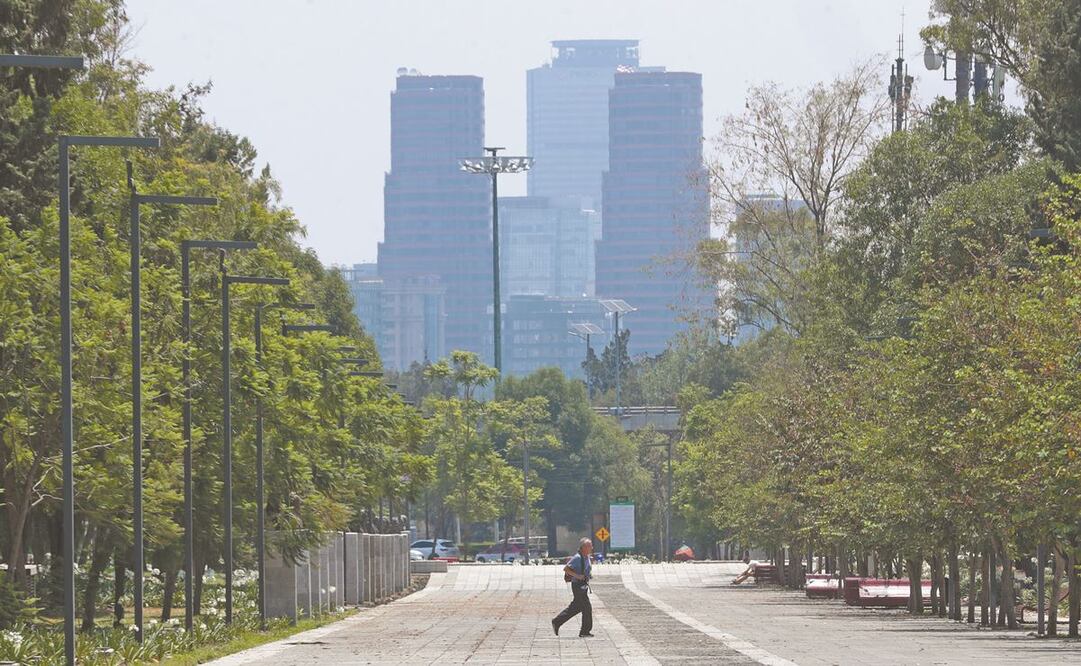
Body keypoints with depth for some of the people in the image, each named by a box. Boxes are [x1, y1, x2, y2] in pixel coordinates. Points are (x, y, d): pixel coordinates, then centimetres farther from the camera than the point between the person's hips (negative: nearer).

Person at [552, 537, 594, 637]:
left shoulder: (587, 557, 10)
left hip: (584, 586, 10)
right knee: (586, 607, -7)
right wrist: (577, 576, -26)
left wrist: (589, 575, 8)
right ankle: (585, 632, 2)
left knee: (575, 608, 16)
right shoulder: (577, 558, -18)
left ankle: (556, 622, 26)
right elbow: (566, 569, -20)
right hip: (578, 586, -10)